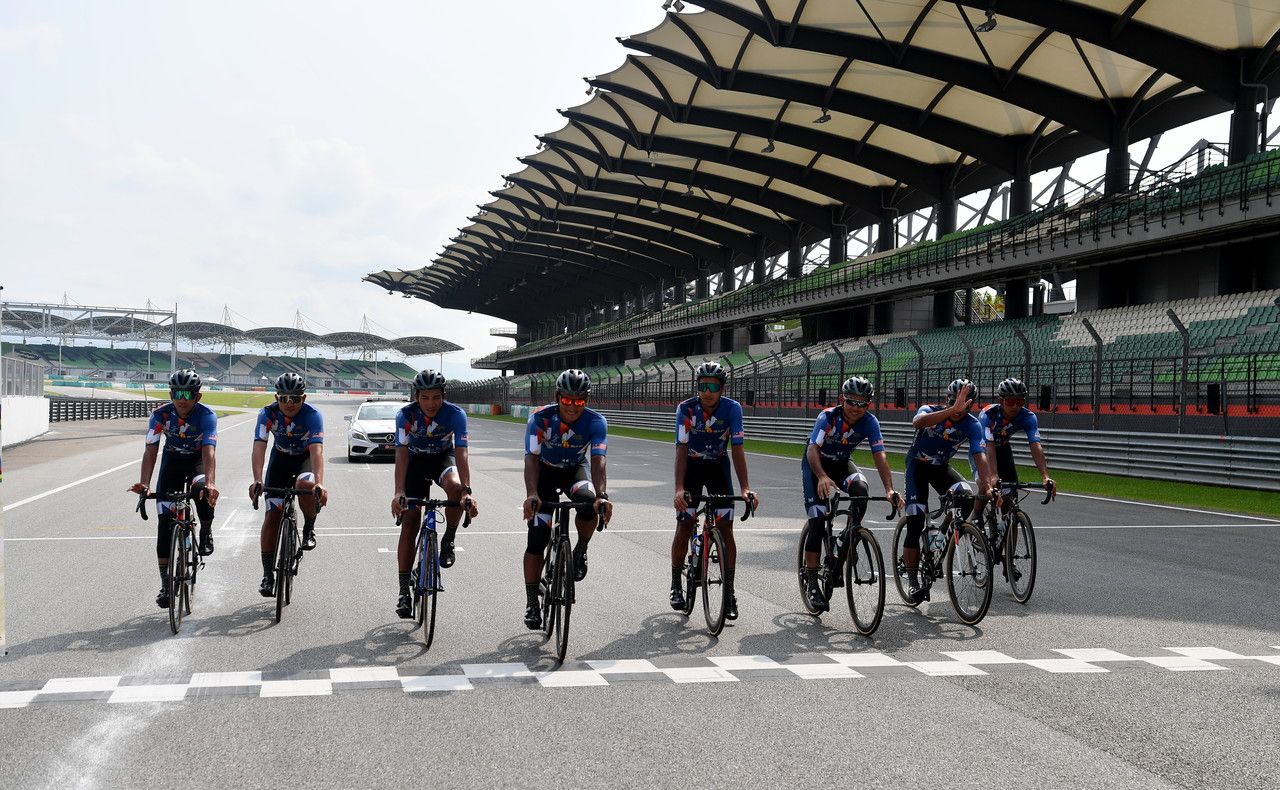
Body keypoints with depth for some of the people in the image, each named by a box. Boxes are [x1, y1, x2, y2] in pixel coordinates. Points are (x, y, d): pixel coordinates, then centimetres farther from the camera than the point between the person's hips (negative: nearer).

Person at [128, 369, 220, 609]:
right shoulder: (160, 415, -21)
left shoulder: (207, 416, -27)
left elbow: (209, 451, -39)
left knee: (202, 489, -37)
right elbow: (151, 450, -26)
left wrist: (210, 483, -55)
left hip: (198, 461, -2)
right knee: (165, 522, -6)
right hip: (172, 461, 2)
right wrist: (144, 483, -41)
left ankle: (206, 532, -6)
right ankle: (166, 584, 2)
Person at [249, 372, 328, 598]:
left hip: (306, 458, -2)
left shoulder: (312, 415, -28)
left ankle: (309, 529, -7)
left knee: (305, 484, -36)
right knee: (272, 515, -7)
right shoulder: (268, 413, -23)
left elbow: (316, 450, -39)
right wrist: (257, 480, -47)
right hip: (281, 458, 2)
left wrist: (319, 483, -54)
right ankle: (268, 575, 2)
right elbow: (259, 448, -31)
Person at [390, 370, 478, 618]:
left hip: (444, 457, 0)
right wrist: (399, 493, -43)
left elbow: (461, 454, -32)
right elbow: (402, 455, -31)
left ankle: (448, 540, -9)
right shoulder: (405, 415, -25)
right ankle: (404, 591, -1)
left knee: (455, 487, -35)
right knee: (410, 523, -8)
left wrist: (467, 491, -44)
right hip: (416, 461, 0)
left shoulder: (455, 415, -26)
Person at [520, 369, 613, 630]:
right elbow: (531, 459, -35)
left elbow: (598, 462, -35)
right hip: (546, 471, 0)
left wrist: (602, 496, -52)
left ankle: (580, 551, -5)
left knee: (590, 501, -34)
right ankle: (532, 603, 2)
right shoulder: (540, 418, -27)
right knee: (537, 538, -10)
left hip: (575, 470, 1)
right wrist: (531, 495, -51)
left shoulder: (595, 422, -25)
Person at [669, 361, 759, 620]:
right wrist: (679, 489, -38)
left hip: (718, 467, 1)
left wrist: (745, 488, -34)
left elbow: (737, 449, -23)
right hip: (691, 466, -1)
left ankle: (729, 591, -1)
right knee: (684, 526, -9)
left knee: (725, 528, -9)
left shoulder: (732, 408, -20)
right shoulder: (686, 409, -22)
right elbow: (681, 450, -26)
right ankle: (676, 586, 9)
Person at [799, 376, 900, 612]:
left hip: (842, 464, 3)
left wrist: (889, 489, -44)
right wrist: (822, 477, -59)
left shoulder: (870, 422, -20)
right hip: (815, 465, -3)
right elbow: (812, 450, -40)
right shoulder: (828, 417, -28)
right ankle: (811, 582, -5)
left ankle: (841, 555, -14)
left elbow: (879, 456, -28)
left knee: (860, 488, -30)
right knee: (817, 520, -14)